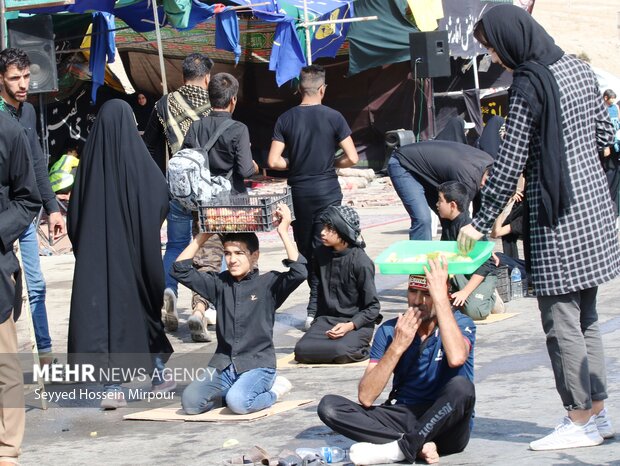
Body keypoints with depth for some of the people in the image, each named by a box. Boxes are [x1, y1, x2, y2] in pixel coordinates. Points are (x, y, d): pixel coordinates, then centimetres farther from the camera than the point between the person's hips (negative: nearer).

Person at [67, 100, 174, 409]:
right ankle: (158, 374, 24)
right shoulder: (138, 157, -8)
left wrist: (82, 243, 11)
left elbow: (74, 209, 1)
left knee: (105, 307, 0)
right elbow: (163, 194, -4)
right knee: (145, 303, 15)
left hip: (96, 247, 1)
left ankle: (113, 386, -9)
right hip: (135, 246, -1)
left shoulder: (90, 156, -2)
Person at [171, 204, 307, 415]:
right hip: (223, 365, 4)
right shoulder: (219, 283, 11)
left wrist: (283, 233, -16)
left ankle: (274, 389, -1)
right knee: (190, 401, -21)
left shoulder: (268, 283, 0)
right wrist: (202, 237, 6)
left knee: (238, 403, -34)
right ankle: (240, 390, 4)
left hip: (258, 365, -4)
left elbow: (298, 271, -18)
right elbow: (181, 270, 10)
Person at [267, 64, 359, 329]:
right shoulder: (333, 118, -6)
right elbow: (352, 158, -8)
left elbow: (273, 161, -6)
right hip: (327, 191, -2)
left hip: (298, 193, 2)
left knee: (304, 251, 13)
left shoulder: (286, 119, -1)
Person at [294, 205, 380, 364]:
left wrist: (350, 326, -21)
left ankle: (359, 349, -1)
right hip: (326, 320, 5)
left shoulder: (362, 262, -12)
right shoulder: (321, 253, 5)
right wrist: (311, 317, 9)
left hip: (357, 323, -5)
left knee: (340, 351, -35)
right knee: (302, 351, -24)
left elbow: (373, 308, -8)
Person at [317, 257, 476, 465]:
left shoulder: (460, 324, -5)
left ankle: (400, 448, -23)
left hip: (444, 425, -3)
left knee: (461, 386, -34)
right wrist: (397, 346, -19)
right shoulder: (390, 330, 1)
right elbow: (366, 398, -9)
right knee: (329, 406, -17)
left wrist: (440, 296, -27)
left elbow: (456, 358, -33)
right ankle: (419, 446, -25)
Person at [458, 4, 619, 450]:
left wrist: (482, 222, -9)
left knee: (561, 320, -2)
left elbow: (510, 163, -16)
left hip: (558, 216, -9)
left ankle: (581, 421, 2)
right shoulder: (580, 70, 8)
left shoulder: (529, 85, -16)